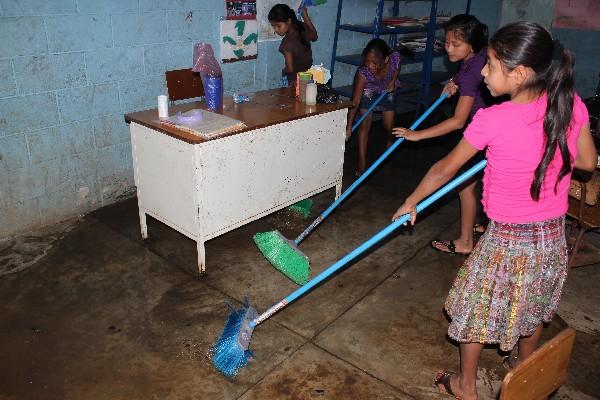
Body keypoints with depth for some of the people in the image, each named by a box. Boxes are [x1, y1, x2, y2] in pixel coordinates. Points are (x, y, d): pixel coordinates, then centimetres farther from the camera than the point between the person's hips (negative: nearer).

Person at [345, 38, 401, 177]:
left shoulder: (394, 58, -35)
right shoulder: (363, 73, -40)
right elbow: (355, 101, -39)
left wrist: (393, 80, -18)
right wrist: (349, 126, -42)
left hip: (387, 91, 2)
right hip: (369, 92, -2)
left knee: (389, 125, 8)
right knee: (365, 124, -12)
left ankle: (389, 141, 45)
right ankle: (362, 162, -5)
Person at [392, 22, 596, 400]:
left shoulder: (492, 120, -24)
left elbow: (445, 169, -11)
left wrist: (411, 202, 3)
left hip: (507, 241, -5)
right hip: (553, 237, 6)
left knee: (476, 310, 17)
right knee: (533, 310, 28)